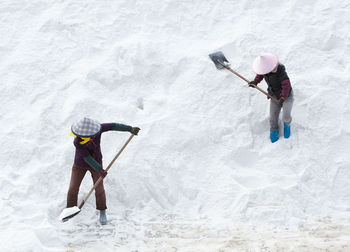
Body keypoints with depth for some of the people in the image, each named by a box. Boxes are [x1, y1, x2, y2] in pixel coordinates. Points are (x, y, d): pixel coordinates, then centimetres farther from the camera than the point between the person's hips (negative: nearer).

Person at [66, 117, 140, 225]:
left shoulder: (96, 129, -27)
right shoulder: (77, 142, -33)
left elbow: (113, 126, -18)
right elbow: (87, 157, -31)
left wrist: (130, 129, -20)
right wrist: (99, 170, -31)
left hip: (96, 162, 2)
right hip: (80, 165, -2)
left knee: (99, 189, 0)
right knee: (73, 189, 0)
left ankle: (102, 212, 19)